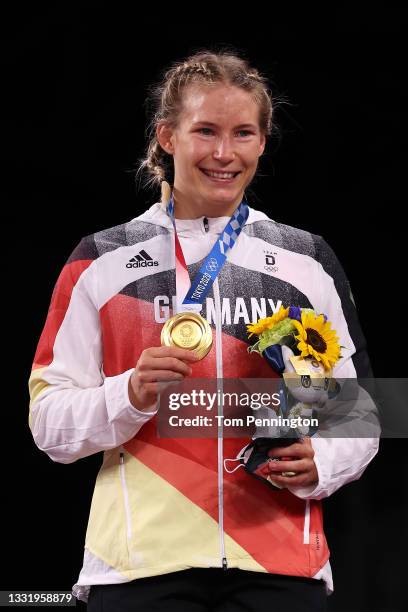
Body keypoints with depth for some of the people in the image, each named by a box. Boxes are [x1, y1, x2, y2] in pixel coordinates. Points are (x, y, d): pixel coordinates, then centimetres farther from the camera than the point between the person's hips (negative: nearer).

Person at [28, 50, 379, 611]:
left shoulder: (308, 261, 10)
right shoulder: (103, 261, 4)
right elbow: (50, 422, 2)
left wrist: (318, 464, -9)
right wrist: (131, 394, -17)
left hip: (281, 564, 2)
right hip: (140, 565, -1)